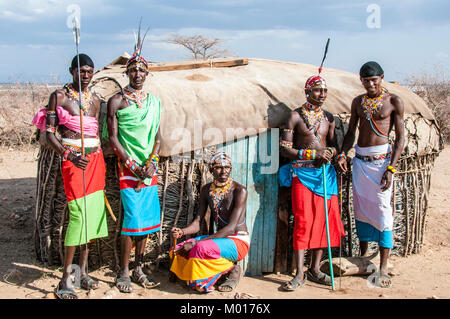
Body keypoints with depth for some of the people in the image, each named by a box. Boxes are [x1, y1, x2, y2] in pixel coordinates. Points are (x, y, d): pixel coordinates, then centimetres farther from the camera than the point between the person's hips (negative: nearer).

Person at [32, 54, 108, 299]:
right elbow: (50, 134, -7)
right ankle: (65, 280, -4)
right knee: (78, 214, -12)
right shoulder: (59, 96, -3)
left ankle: (83, 272, 18)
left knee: (92, 213, 6)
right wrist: (69, 156, -23)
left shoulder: (95, 100, 14)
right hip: (73, 159, -6)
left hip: (95, 159, 6)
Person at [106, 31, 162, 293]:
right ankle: (123, 272, 5)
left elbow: (158, 136, 11)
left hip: (150, 167, 5)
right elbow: (112, 137, -4)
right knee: (132, 218, -7)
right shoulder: (117, 101, -1)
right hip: (128, 167, -4)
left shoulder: (155, 102, 13)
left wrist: (152, 162, -5)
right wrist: (131, 165, -11)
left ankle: (139, 268, 18)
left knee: (148, 217, 5)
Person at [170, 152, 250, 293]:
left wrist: (197, 243, -29)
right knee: (178, 250, -14)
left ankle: (232, 268, -4)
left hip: (239, 240, -6)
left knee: (201, 248, -33)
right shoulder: (207, 190, 4)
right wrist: (182, 232, -23)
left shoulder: (239, 190, -16)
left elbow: (231, 227, -23)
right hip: (219, 238, 6)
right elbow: (197, 223, 2)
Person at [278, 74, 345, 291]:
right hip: (302, 173, -5)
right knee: (303, 221, -9)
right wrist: (313, 153, -15)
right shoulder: (296, 116, -2)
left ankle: (315, 269, 14)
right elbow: (284, 149, -6)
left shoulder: (329, 118, 12)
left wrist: (329, 152, -3)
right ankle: (299, 275, -5)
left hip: (325, 173, 5)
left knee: (325, 220, 3)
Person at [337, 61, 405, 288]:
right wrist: (343, 154, -1)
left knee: (382, 210, -6)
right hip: (359, 160, 5)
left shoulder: (393, 102, -3)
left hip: (381, 159, -5)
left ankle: (383, 268, -1)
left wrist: (391, 169, -13)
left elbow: (400, 138, -4)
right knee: (360, 209, 8)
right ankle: (363, 257, 22)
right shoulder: (358, 102, 11)